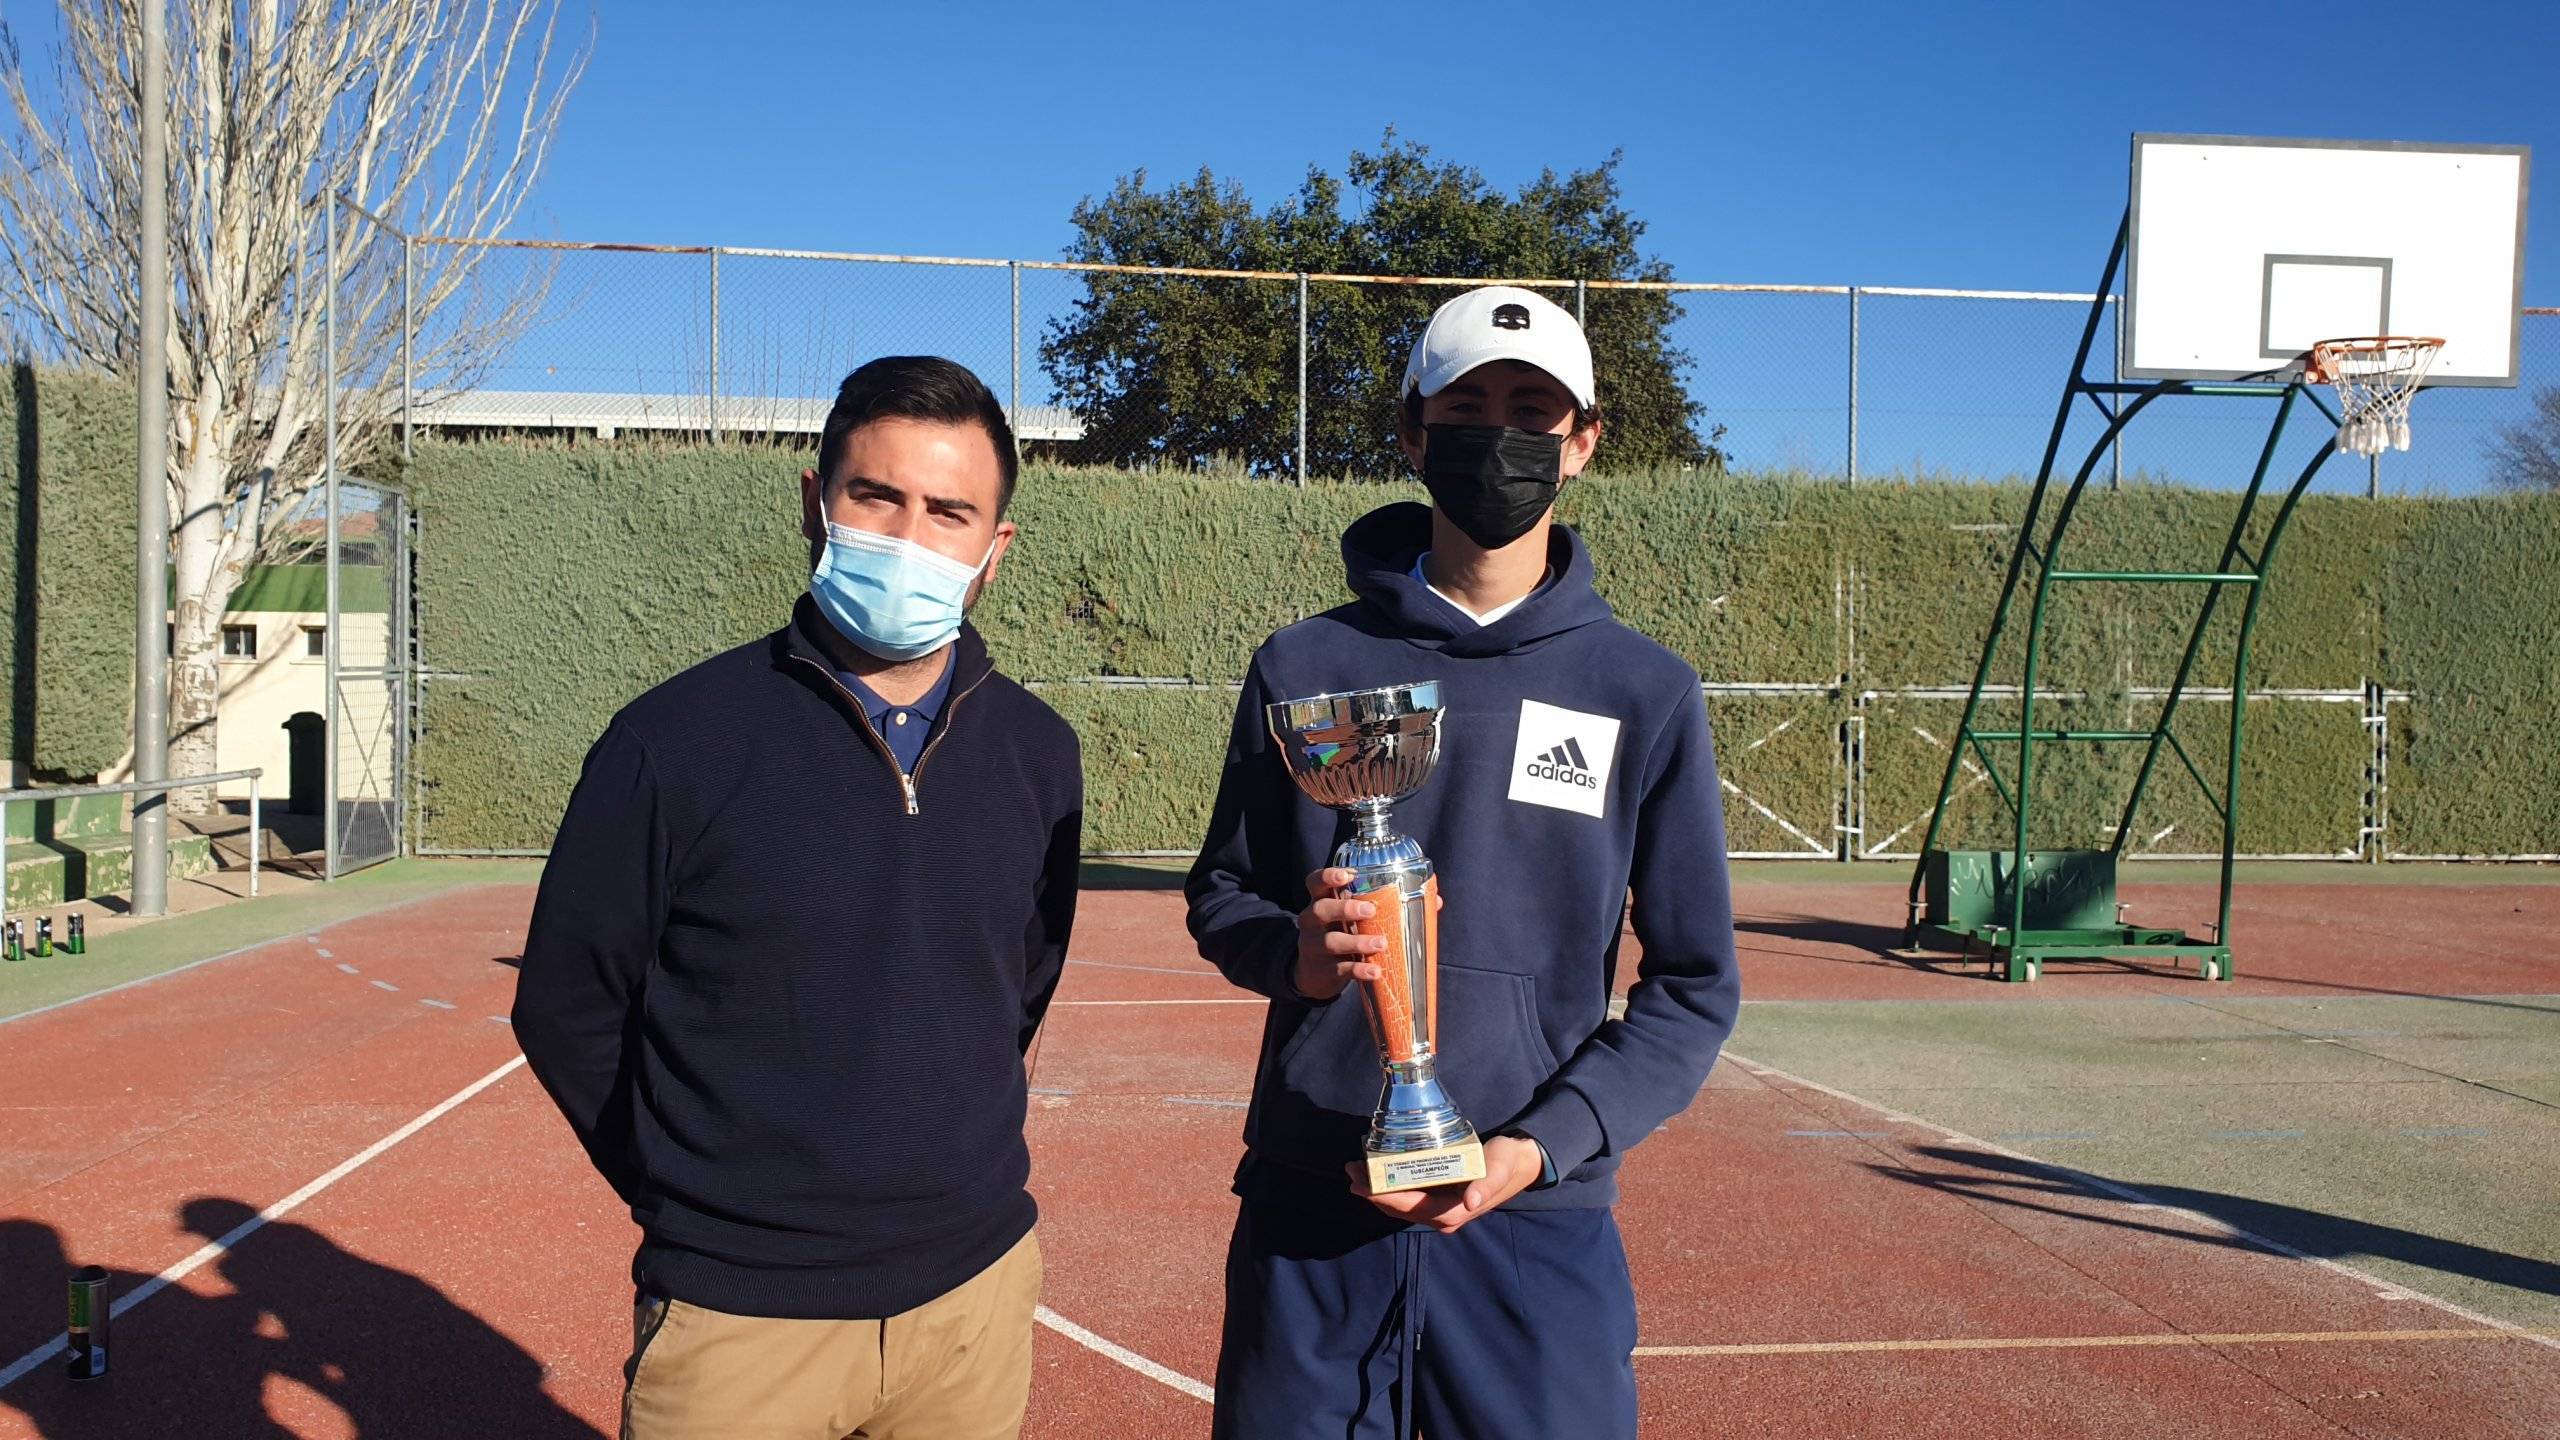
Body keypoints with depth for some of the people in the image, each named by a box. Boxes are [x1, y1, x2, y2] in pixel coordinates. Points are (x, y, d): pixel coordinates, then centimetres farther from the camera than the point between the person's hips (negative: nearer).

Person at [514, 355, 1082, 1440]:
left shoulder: (1038, 753, 0)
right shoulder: (677, 739, -10)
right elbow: (565, 1009, -3)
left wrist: (944, 1168, 11)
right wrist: (698, 1201, 2)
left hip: (975, 1294, 3)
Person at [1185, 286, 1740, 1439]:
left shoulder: (1646, 694, 0)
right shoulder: (1305, 667, 2)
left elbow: (1694, 986, 2)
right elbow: (1221, 894, 10)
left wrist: (1544, 1146, -11)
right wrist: (1295, 949, -12)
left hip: (1540, 1223, 0)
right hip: (1309, 1214, 1)